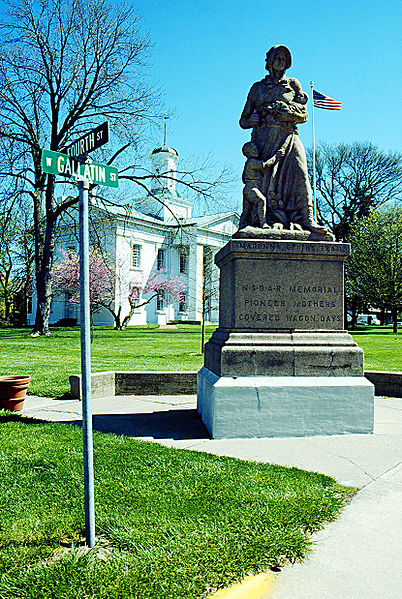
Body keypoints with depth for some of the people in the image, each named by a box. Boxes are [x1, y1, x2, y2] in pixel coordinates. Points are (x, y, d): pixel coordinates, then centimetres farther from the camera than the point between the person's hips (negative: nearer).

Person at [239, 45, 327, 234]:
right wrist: (250, 121, -2)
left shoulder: (293, 84, 22)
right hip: (265, 137, 1)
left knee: (299, 172, -19)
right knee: (268, 174, -15)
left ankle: (305, 219, -22)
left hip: (288, 135, 0)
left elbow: (304, 114, 12)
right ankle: (276, 218, -16)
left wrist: (287, 110, -6)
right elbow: (243, 120, 21)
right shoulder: (257, 87, 23)